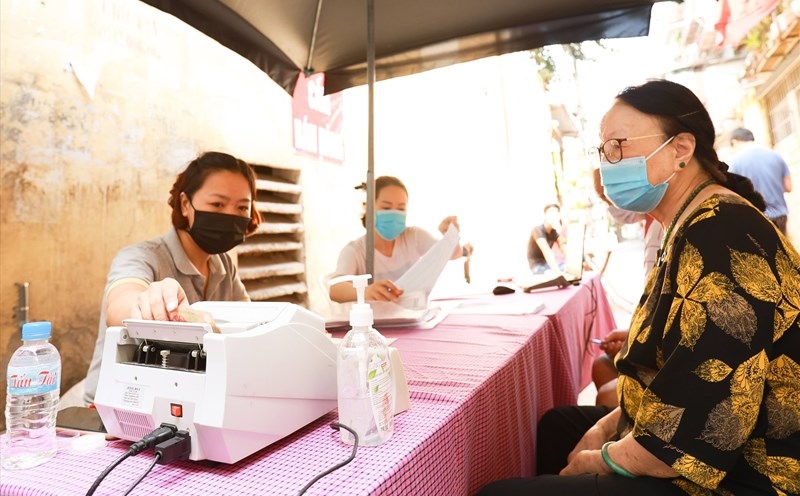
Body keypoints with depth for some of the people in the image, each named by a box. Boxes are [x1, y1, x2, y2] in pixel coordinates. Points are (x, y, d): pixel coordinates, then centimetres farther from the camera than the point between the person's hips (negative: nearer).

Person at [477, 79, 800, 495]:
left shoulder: (719, 235, -26)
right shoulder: (694, 229, 8)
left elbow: (694, 428, -30)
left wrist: (599, 460, -13)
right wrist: (610, 423, 2)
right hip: (708, 461, 10)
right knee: (556, 426, 26)